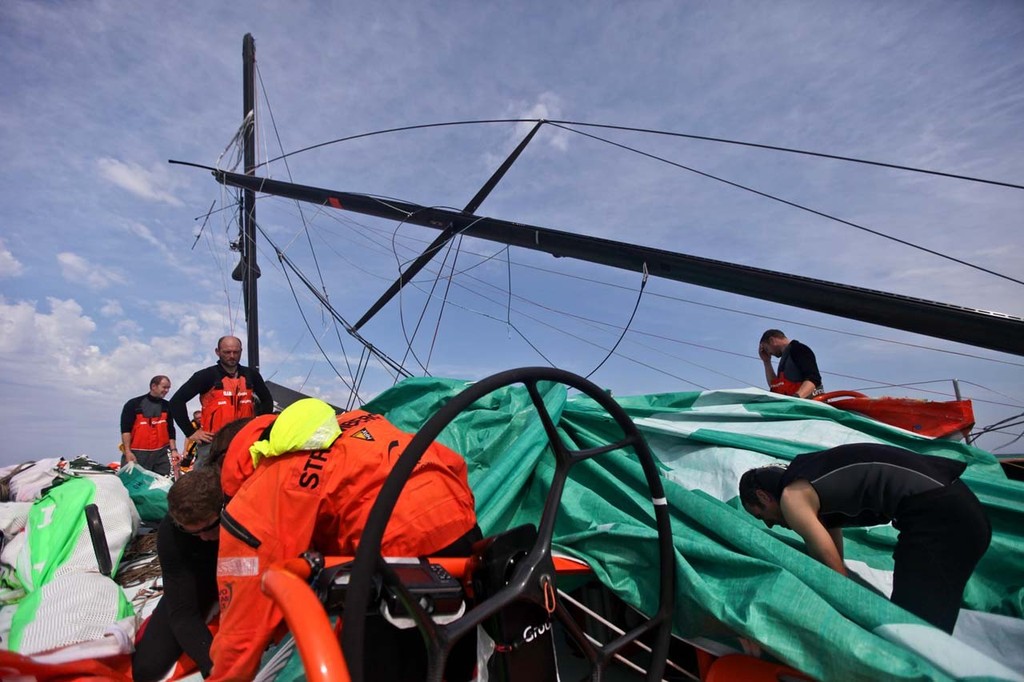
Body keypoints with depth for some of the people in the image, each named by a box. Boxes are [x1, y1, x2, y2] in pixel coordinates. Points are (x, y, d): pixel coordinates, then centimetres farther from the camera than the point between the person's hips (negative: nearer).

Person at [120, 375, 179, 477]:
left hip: (161, 453, 4)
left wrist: (173, 450, 4)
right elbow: (125, 429, -5)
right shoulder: (133, 404, -2)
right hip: (137, 453, -3)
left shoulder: (167, 406, 11)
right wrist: (127, 451, -12)